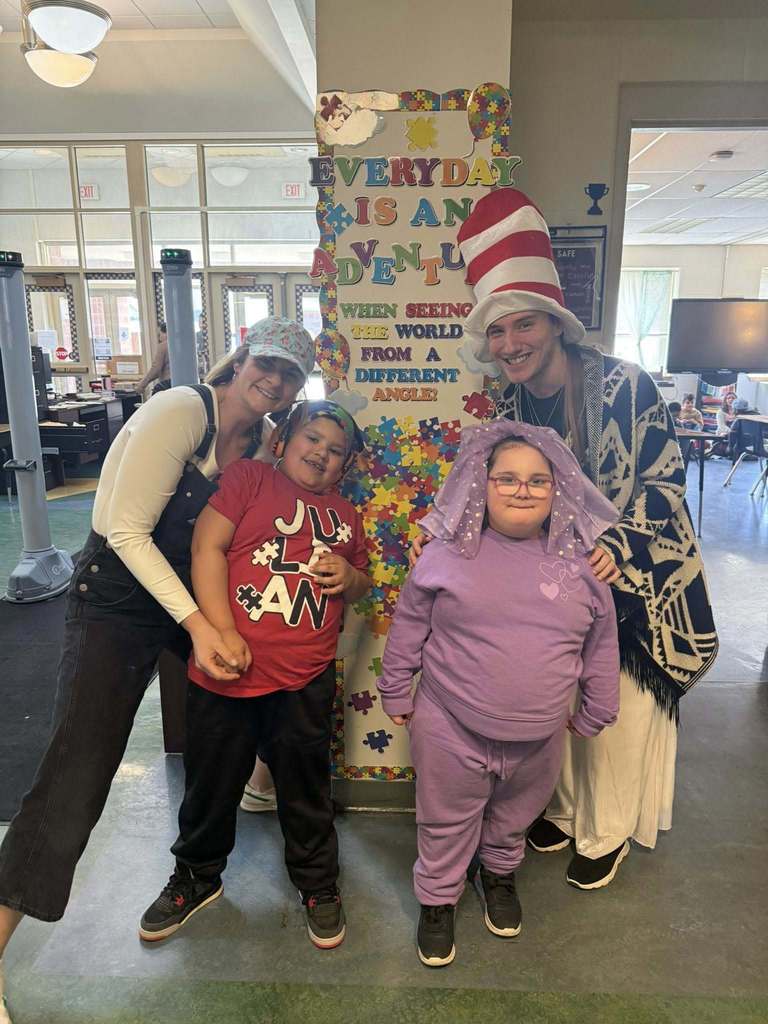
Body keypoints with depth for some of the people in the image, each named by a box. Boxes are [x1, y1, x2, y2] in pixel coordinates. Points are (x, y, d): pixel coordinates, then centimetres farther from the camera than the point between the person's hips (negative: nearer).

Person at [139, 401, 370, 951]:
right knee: (212, 782, 16)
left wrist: (351, 578, -2)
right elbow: (208, 546, -10)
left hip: (305, 679, 3)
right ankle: (196, 877, 43)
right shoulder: (251, 477, -1)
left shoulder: (346, 515, 13)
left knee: (306, 788, 16)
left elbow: (360, 587, 23)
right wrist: (222, 631, -17)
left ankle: (319, 885, 40)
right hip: (228, 670, -2)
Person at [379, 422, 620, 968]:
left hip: (539, 738, 3)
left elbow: (601, 643, 5)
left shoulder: (581, 563, -6)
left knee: (513, 819, 26)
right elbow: (408, 629, -3)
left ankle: (500, 874, 56)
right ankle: (438, 897, 44)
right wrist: (397, 695, 3)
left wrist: (594, 713, 11)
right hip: (450, 731, -2)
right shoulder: (447, 554, -12)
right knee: (447, 824, 18)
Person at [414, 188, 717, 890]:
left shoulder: (623, 385, -20)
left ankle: (605, 836, 35)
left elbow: (664, 479, -17)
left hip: (627, 580, -4)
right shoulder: (513, 407, -2)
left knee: (615, 710, 10)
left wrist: (619, 544, -31)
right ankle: (564, 811, 43)